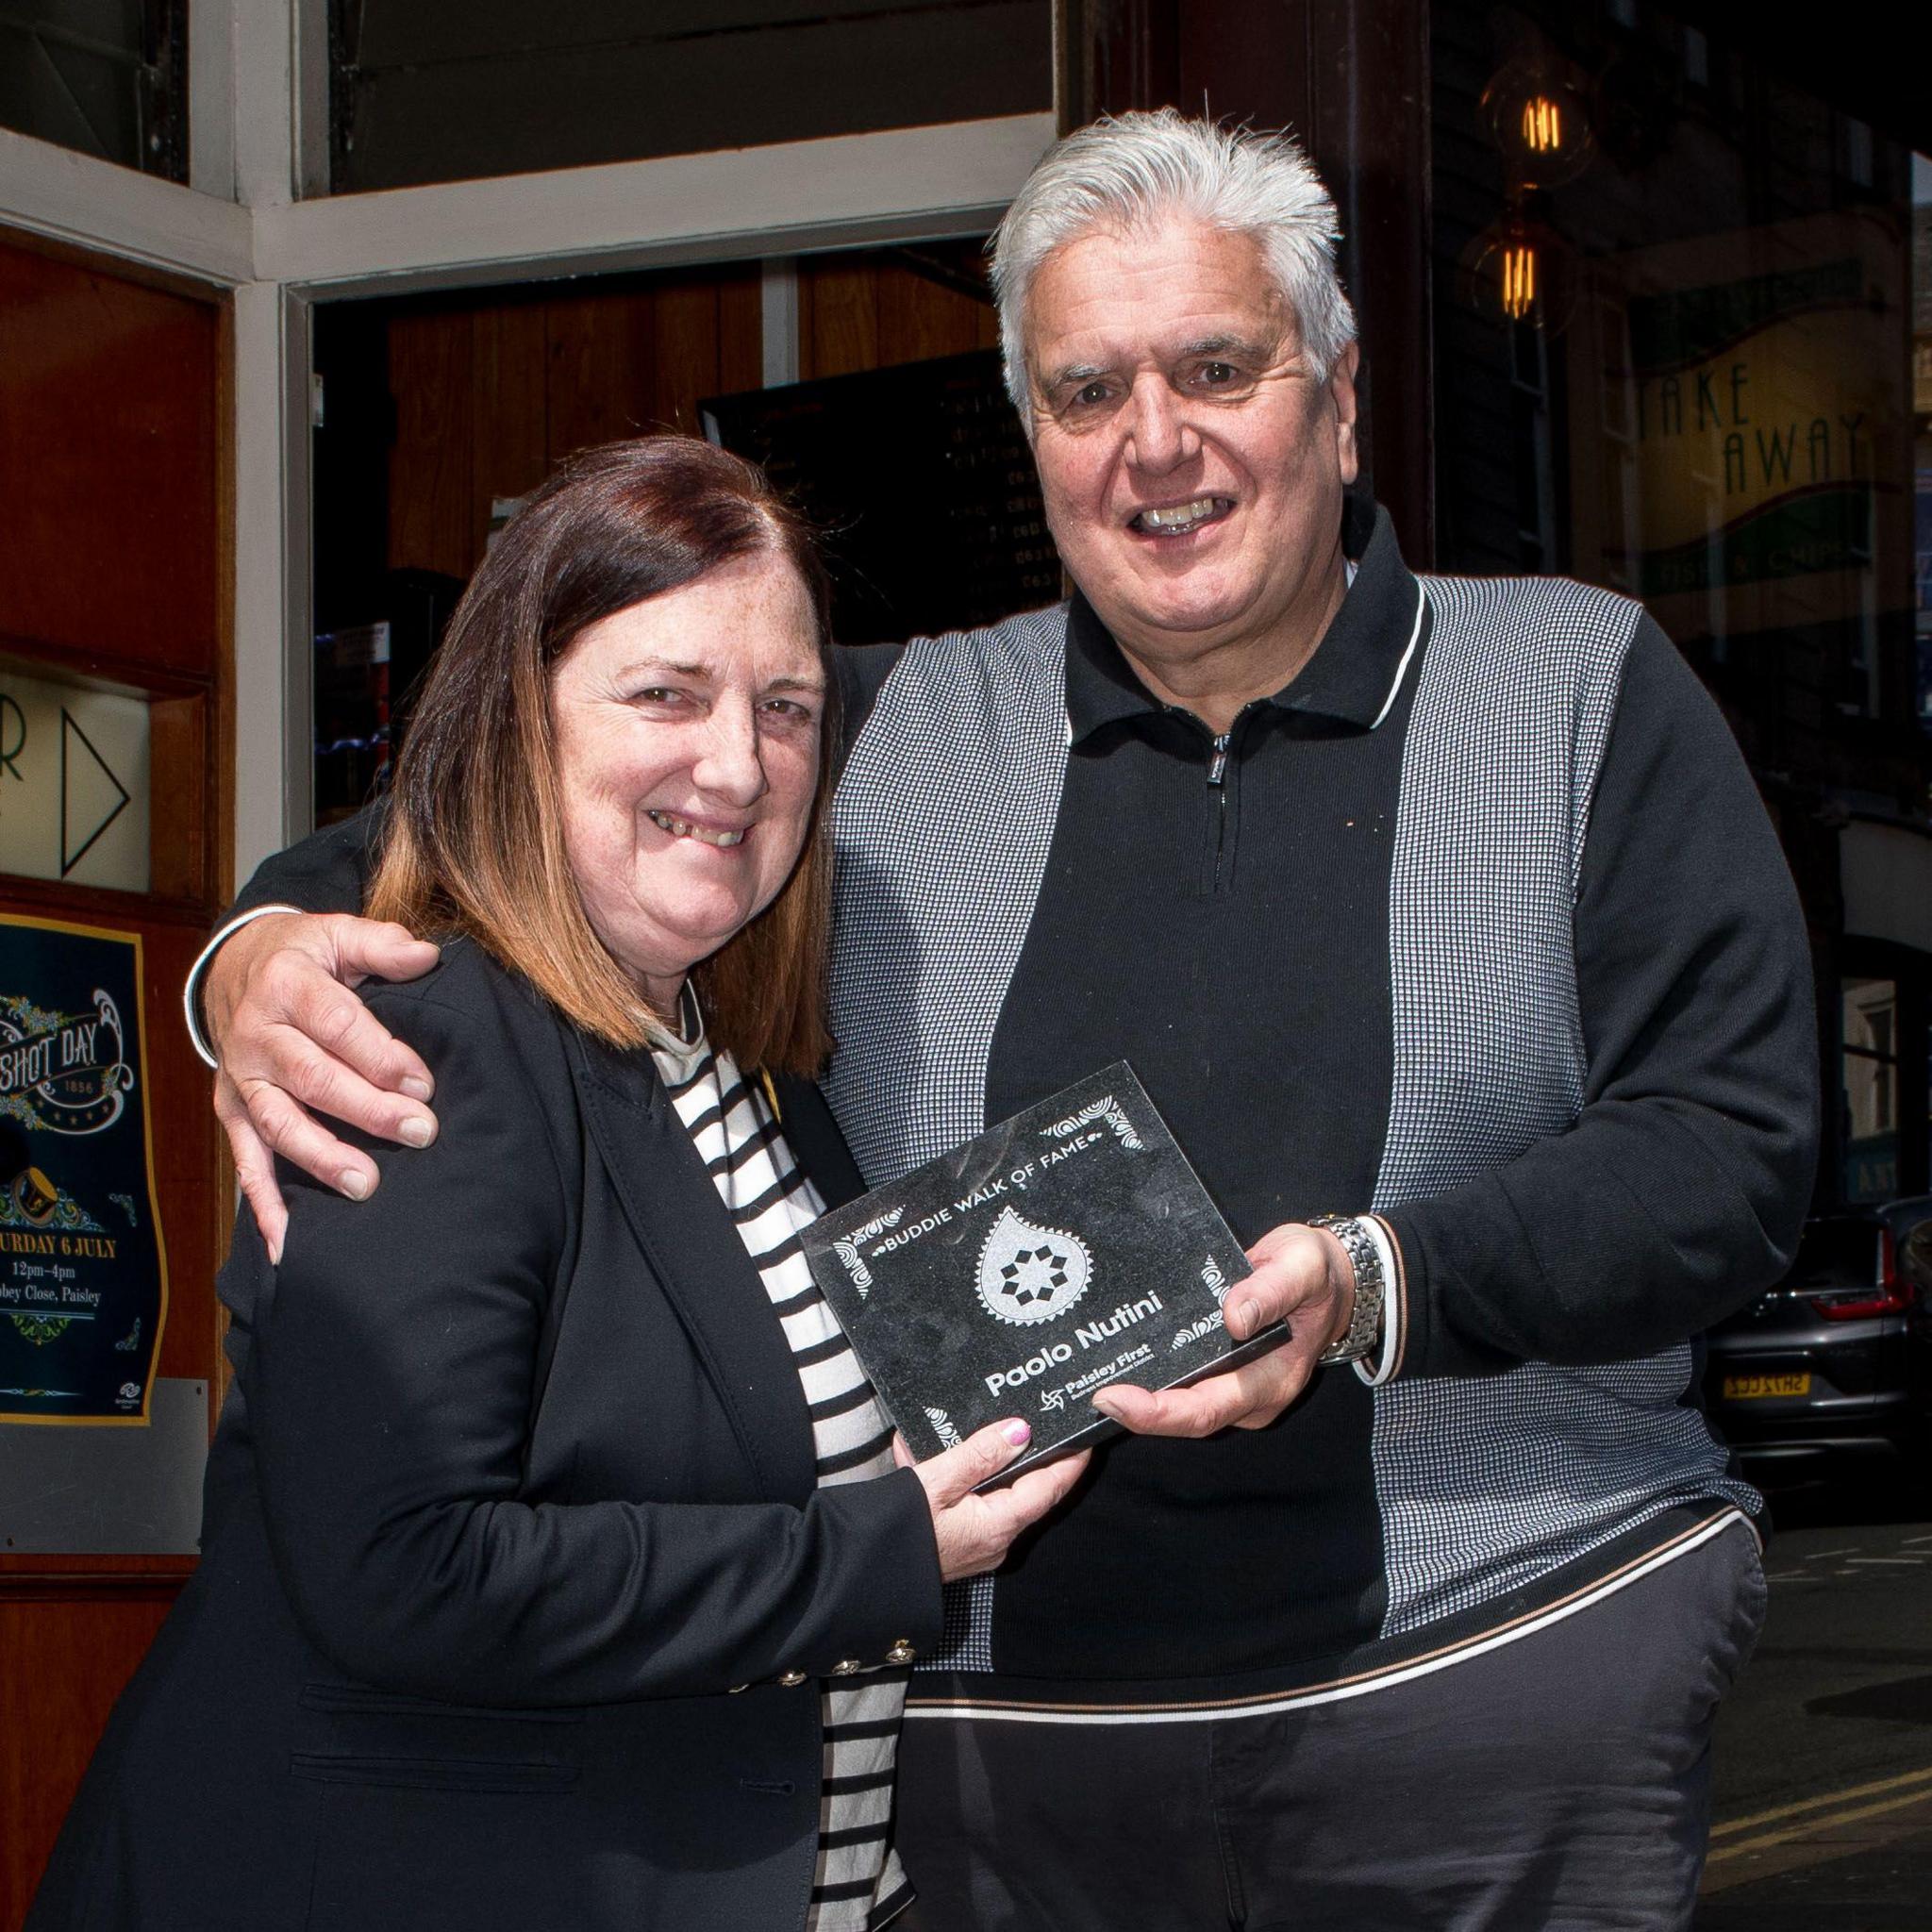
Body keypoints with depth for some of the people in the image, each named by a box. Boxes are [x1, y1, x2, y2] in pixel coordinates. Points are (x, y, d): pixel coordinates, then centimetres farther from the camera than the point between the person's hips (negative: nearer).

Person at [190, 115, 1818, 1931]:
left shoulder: (1586, 692, 4)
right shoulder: (890, 742, 11)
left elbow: (1731, 1145, -3)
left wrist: (1374, 1283, -19)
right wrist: (271, 945, -7)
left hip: (1504, 1693, -2)